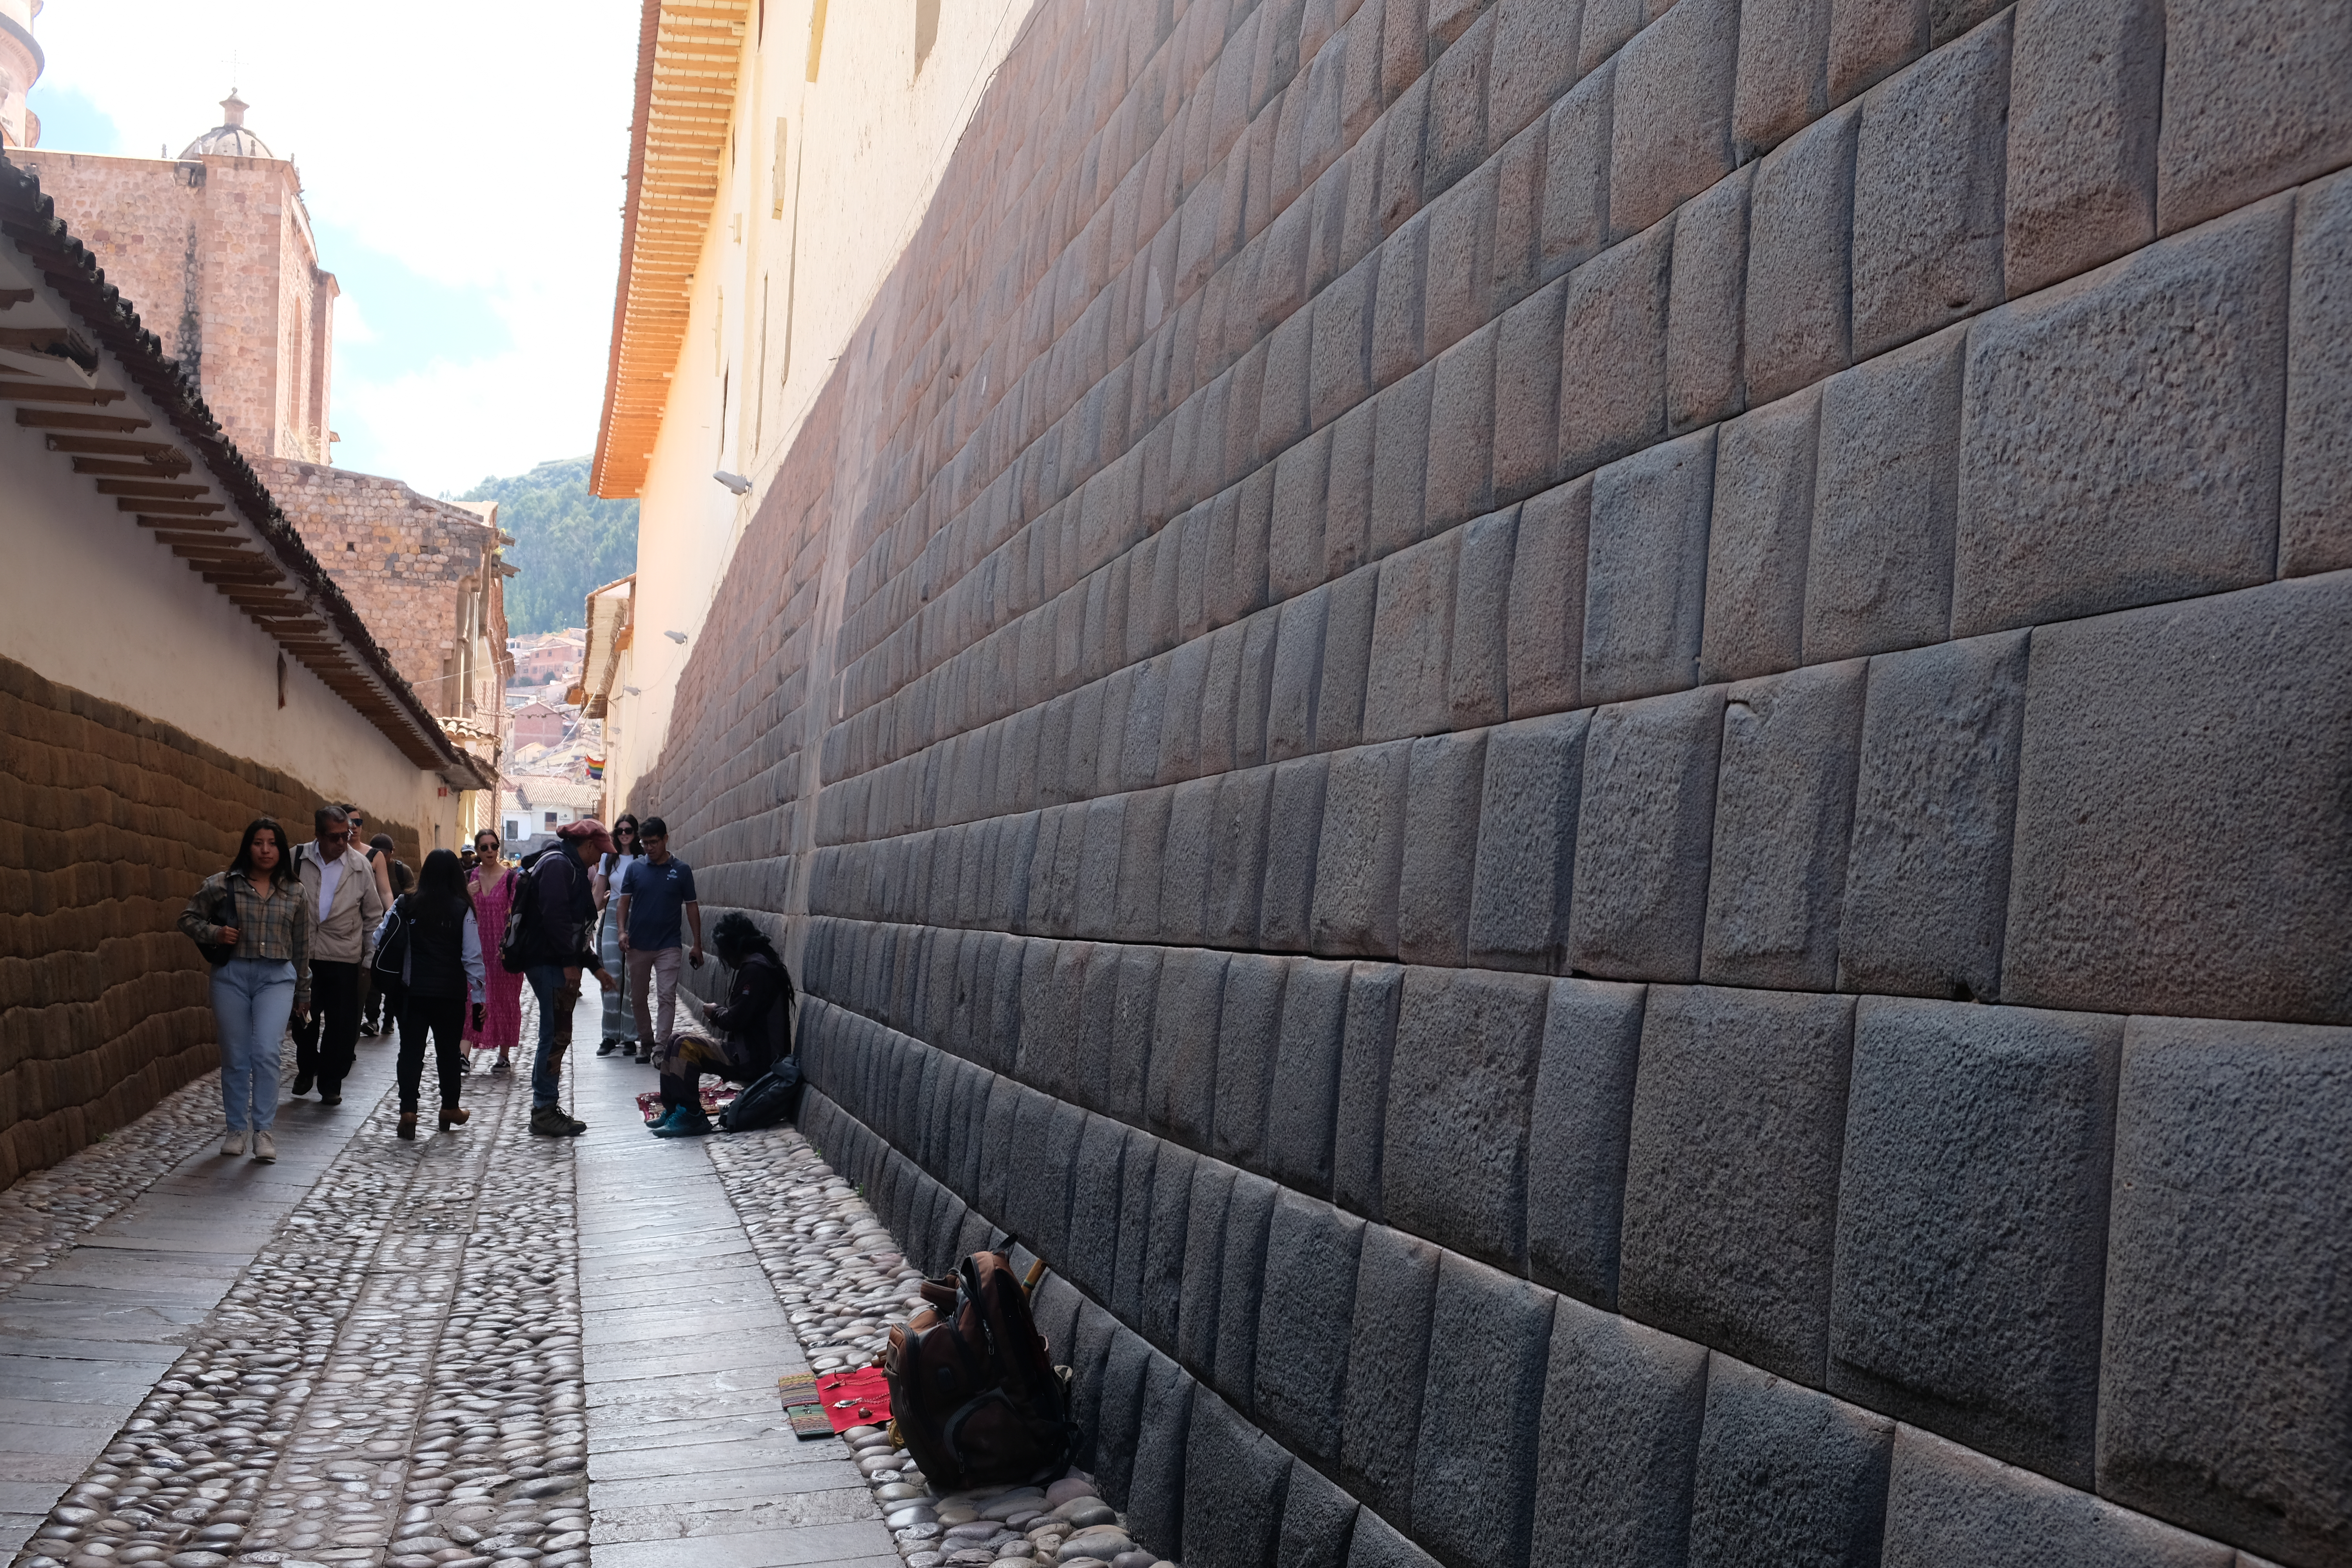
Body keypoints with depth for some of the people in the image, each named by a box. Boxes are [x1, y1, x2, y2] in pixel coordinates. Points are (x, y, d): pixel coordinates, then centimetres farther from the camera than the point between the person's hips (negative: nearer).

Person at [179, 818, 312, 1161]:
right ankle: (237, 1129, 20)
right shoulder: (223, 885, 1)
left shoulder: (295, 892, 6)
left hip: (276, 978, 0)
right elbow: (188, 917, 10)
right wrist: (214, 933, -10)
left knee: (266, 1052, -14)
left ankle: (263, 1130, -4)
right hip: (232, 975, 0)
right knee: (235, 1057, 6)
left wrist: (303, 993, 16)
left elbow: (302, 945, 13)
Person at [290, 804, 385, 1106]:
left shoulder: (360, 866, -2)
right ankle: (306, 1070, 37)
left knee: (341, 1024, 1)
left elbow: (373, 916, 5)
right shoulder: (297, 859, -3)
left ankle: (331, 1084, 16)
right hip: (302, 954, 1)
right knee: (304, 1018, 12)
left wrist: (372, 957, 3)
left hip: (344, 957, -1)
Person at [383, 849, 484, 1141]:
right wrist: (478, 997, -1)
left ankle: (408, 1113, -4)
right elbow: (473, 956, -6)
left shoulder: (408, 905, -3)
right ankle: (450, 1109, 25)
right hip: (451, 993, -1)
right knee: (448, 1051, 13)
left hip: (414, 992, 1)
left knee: (411, 1051, 5)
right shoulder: (462, 910, -6)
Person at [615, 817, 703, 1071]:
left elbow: (691, 907, 4)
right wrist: (622, 931, -11)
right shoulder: (635, 869, 4)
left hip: (668, 945, -2)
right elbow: (624, 902, 6)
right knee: (639, 997, 9)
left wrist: (697, 944, 2)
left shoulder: (681, 870, 0)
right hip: (638, 944, 2)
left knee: (667, 997, -10)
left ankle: (661, 1046, -9)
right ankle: (645, 1044, 22)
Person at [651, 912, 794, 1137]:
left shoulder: (755, 970, -18)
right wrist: (718, 1012, 8)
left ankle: (690, 1117, -18)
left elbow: (736, 1020, -21)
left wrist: (715, 1011, -2)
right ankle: (673, 1110, 14)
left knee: (686, 1047, -21)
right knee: (675, 1041, 12)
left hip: (757, 1059, -11)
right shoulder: (758, 964, 15)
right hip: (750, 1051, 11)